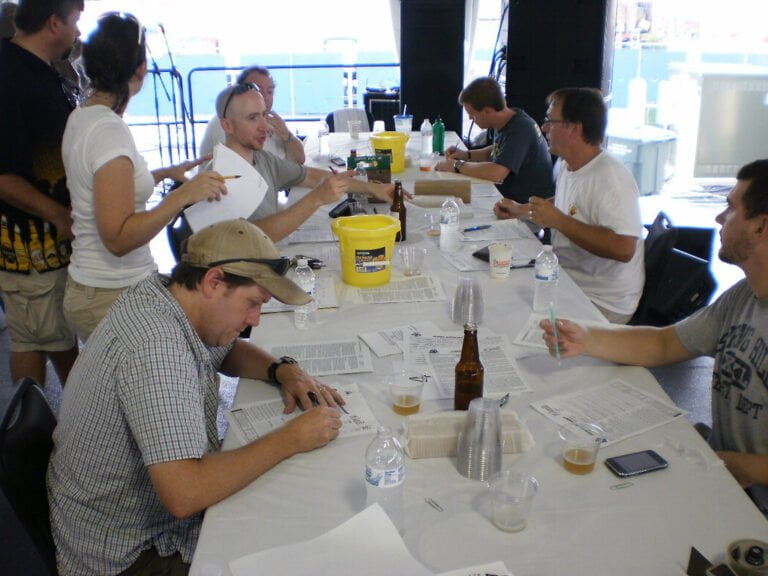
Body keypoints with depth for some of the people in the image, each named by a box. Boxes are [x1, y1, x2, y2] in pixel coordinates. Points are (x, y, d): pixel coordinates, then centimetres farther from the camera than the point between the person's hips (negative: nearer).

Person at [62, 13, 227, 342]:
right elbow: (117, 238, -24)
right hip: (112, 297, -9)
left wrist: (166, 173, 20)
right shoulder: (109, 130, -21)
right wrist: (183, 195, -28)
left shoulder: (81, 117, 7)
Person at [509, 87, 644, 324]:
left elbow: (623, 249, -31)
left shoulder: (611, 178, -21)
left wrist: (557, 220, -26)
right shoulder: (564, 166, 8)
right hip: (565, 282, 9)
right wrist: (520, 211, 15)